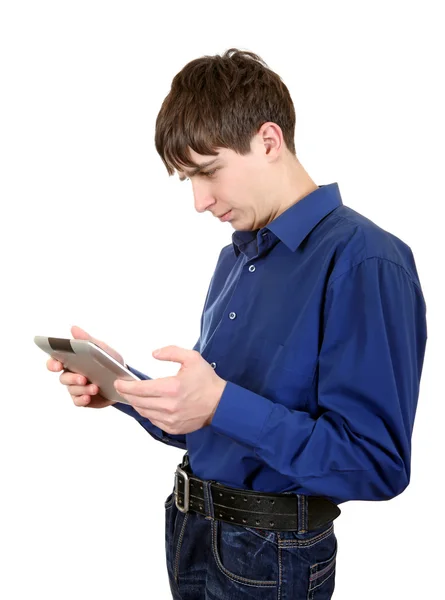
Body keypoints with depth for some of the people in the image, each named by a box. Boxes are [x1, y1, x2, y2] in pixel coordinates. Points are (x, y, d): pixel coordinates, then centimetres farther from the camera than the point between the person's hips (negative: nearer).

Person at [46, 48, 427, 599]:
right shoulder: (235, 257, 8)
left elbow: (378, 465, -24)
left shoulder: (363, 262, -20)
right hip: (192, 534, 7)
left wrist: (220, 404, -31)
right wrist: (124, 386, -5)